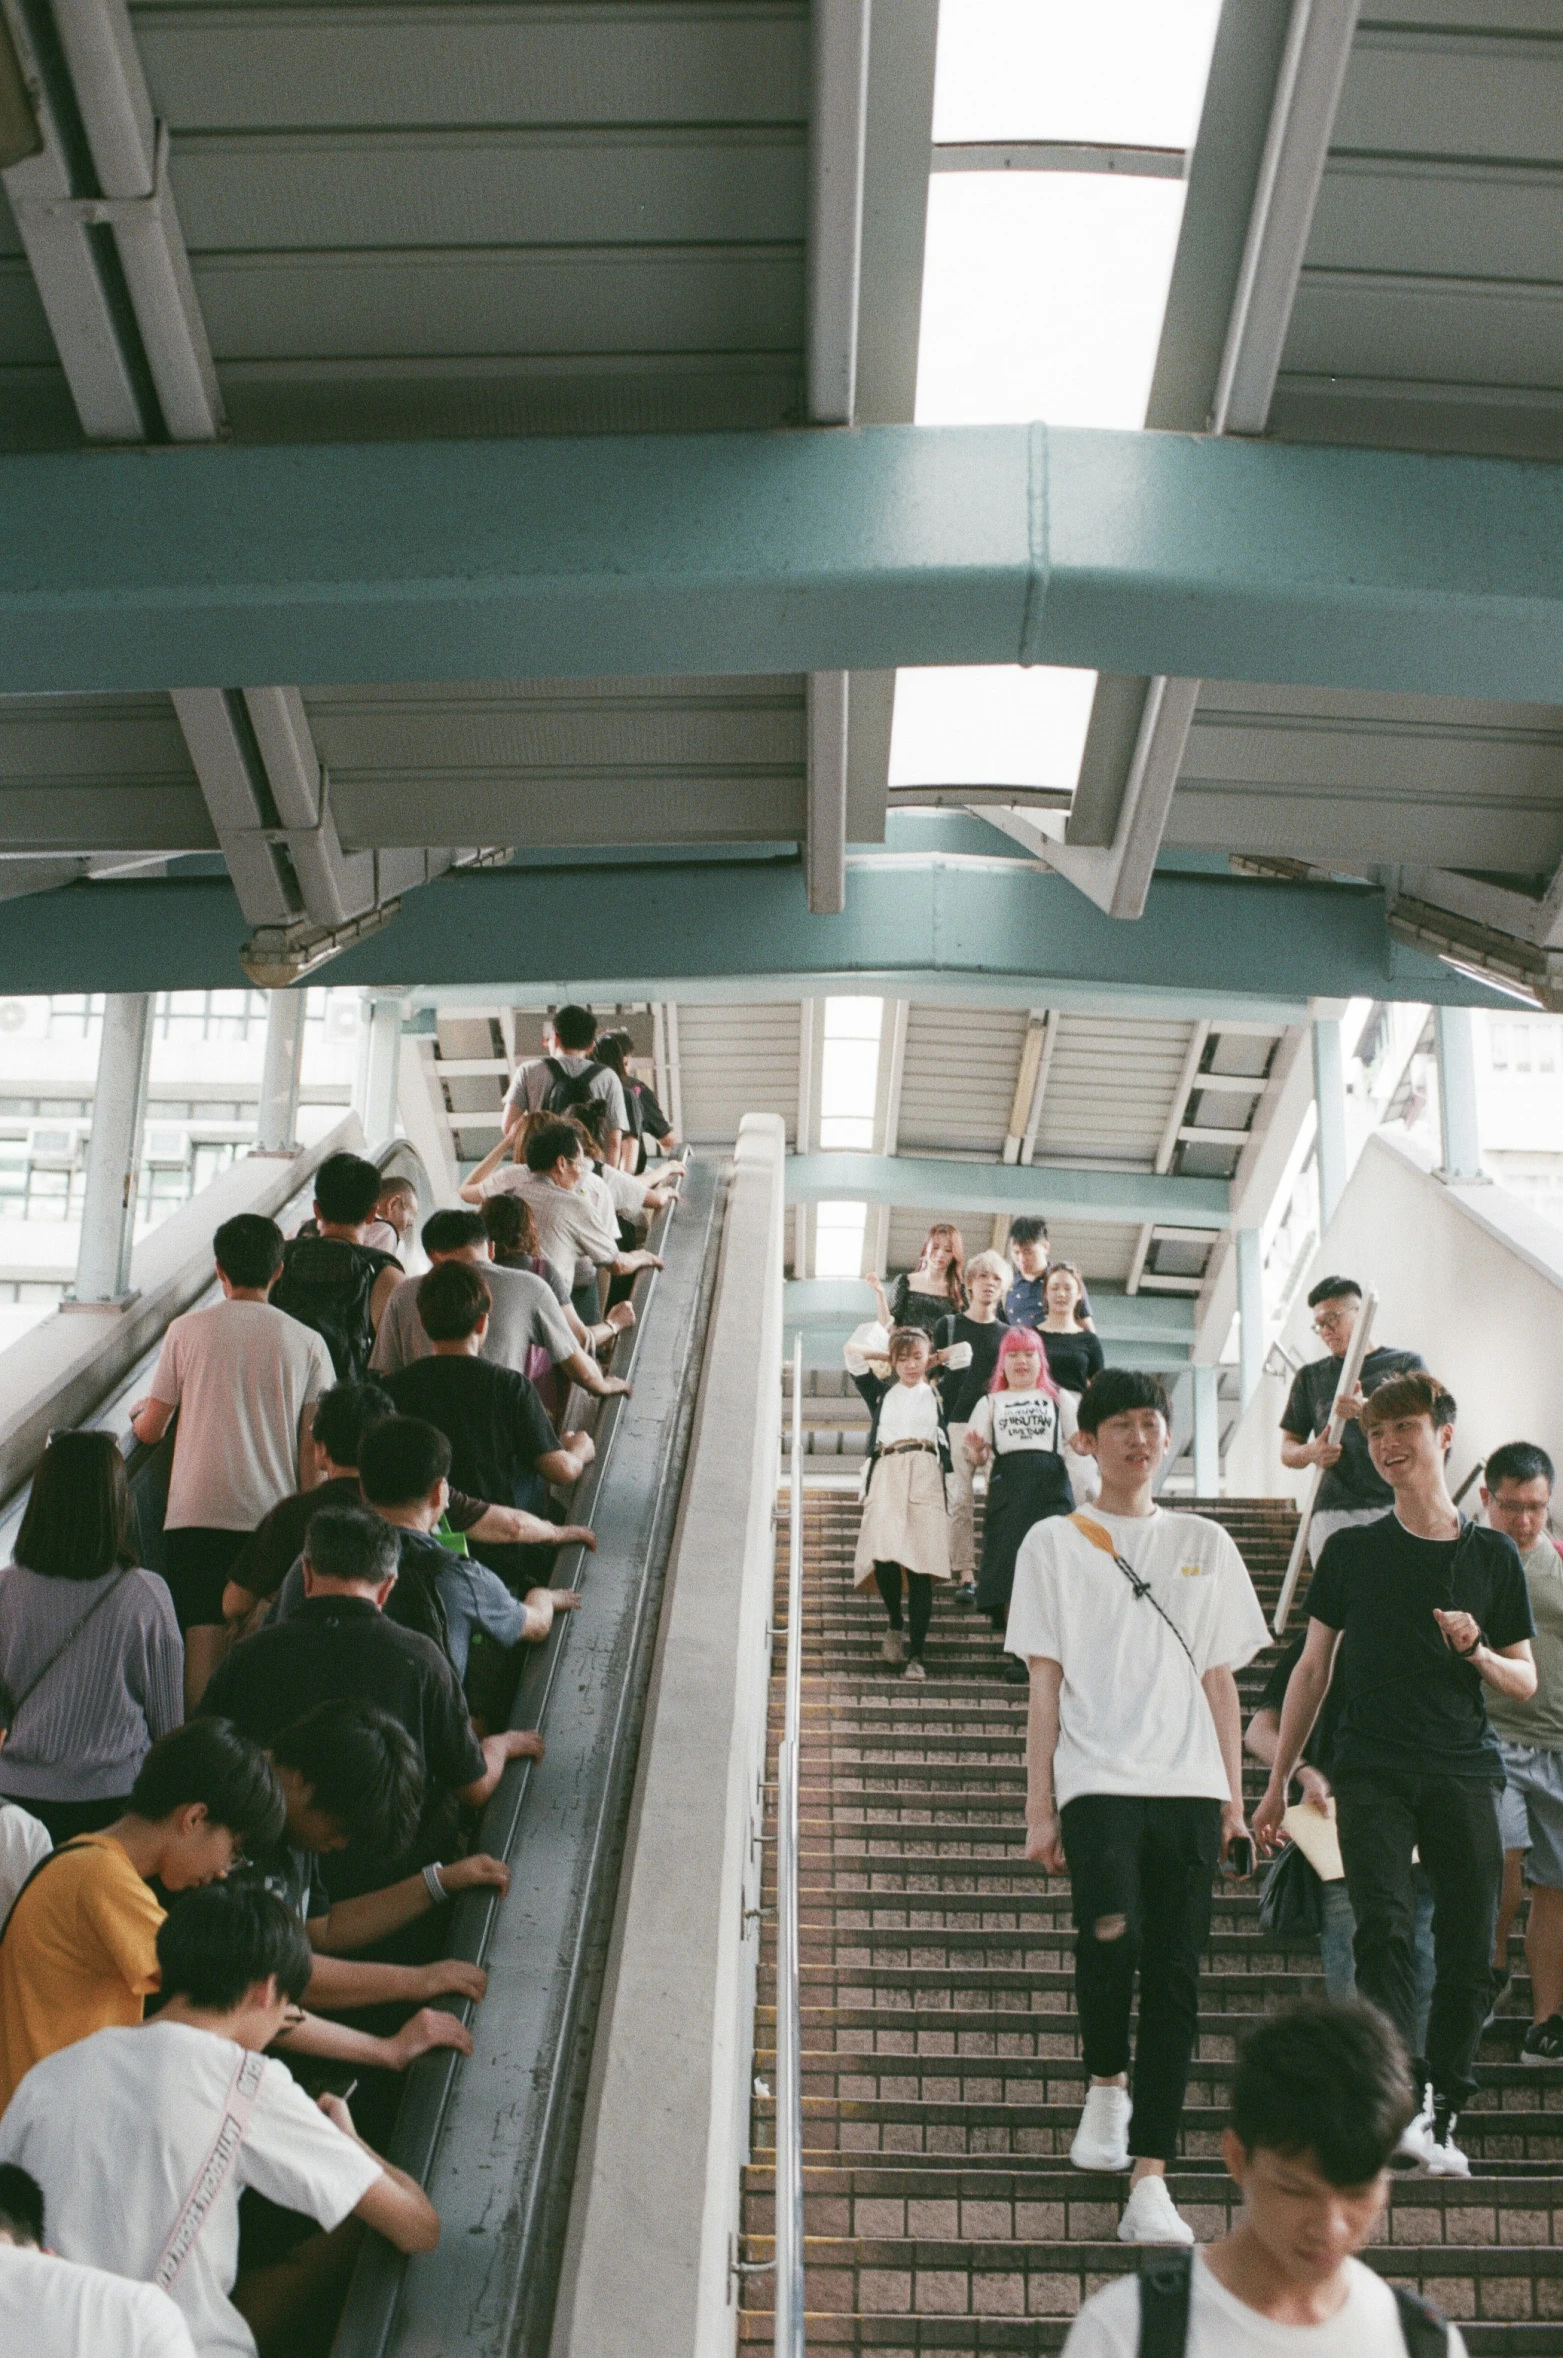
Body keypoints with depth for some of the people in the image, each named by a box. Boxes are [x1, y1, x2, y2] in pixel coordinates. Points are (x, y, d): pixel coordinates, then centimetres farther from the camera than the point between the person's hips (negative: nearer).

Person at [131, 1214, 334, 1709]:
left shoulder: (187, 1330, 3)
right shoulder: (306, 1342, 4)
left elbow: (150, 1431, 10)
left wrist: (138, 1413, 33)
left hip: (197, 1515, 0)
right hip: (275, 1518, 1)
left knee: (203, 1648, 0)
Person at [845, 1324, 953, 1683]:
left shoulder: (939, 1395, 19)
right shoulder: (881, 1392, 20)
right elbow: (854, 1354, 12)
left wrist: (933, 1363, 19)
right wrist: (889, 1358, 18)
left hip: (926, 1477, 0)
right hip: (886, 1475, 0)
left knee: (920, 1567, -9)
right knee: (883, 1557, -19)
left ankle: (916, 1654, -7)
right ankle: (895, 1624, 7)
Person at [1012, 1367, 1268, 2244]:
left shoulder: (1205, 1545, 15)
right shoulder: (1054, 1542, 8)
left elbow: (1221, 1681, 16)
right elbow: (1045, 1684, 5)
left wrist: (1234, 1798, 10)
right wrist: (1040, 1808, 1)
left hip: (1189, 1787, 3)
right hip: (1098, 1783, -3)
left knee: (1175, 1977, -1)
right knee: (1109, 1938, -22)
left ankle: (1151, 2180, 6)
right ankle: (1107, 2084, 8)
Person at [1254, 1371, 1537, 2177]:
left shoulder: (1492, 1554, 7)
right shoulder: (1352, 1550, 6)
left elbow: (1525, 1682, 13)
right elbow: (1313, 1670, 11)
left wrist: (1477, 1652, -11)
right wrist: (1277, 1783, 10)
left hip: (1464, 1774, 1)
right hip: (1371, 1770, -1)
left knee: (1469, 1947, 2)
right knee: (1384, 1928, -17)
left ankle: (1443, 2114, 14)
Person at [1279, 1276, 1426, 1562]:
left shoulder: (1406, 1364, 12)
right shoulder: (1310, 1376, 19)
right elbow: (1287, 1449, 18)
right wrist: (1311, 1453, -6)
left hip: (1397, 1505, -1)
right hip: (1333, 1512, 2)